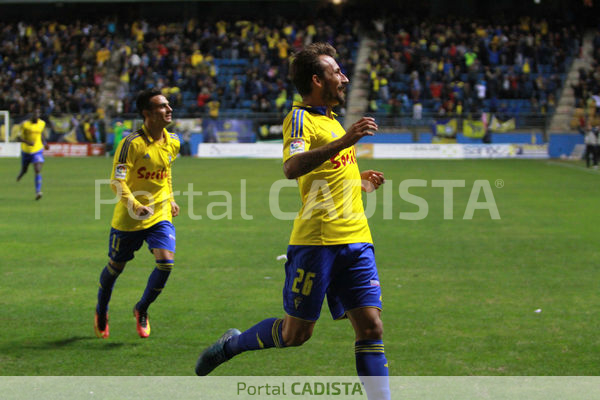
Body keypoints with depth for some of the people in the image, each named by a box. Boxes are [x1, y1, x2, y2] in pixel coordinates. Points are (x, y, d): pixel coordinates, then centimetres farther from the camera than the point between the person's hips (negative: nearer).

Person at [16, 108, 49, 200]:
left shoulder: (42, 123, -3)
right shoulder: (25, 124, -15)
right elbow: (19, 138, -15)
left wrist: (44, 142, 2)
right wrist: (27, 142, -32)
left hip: (37, 151, 1)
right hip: (26, 151, -1)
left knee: (38, 171, -18)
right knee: (24, 170, 18)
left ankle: (38, 192, -22)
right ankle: (20, 175, 56)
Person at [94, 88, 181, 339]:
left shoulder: (172, 142, 3)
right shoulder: (132, 143, -18)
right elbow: (116, 180, -20)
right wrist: (135, 205, -34)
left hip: (161, 215, 4)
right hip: (128, 218, -4)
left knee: (166, 262, -16)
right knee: (115, 267, 11)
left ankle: (142, 309, 10)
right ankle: (101, 312, 39)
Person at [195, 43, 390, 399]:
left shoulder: (331, 119, 20)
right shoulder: (300, 117, -7)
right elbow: (292, 168, -27)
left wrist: (359, 182, 27)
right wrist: (344, 141, -33)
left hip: (356, 239, 7)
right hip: (317, 240, -7)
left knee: (371, 326, -2)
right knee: (296, 333, 1)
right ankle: (231, 344, 26)